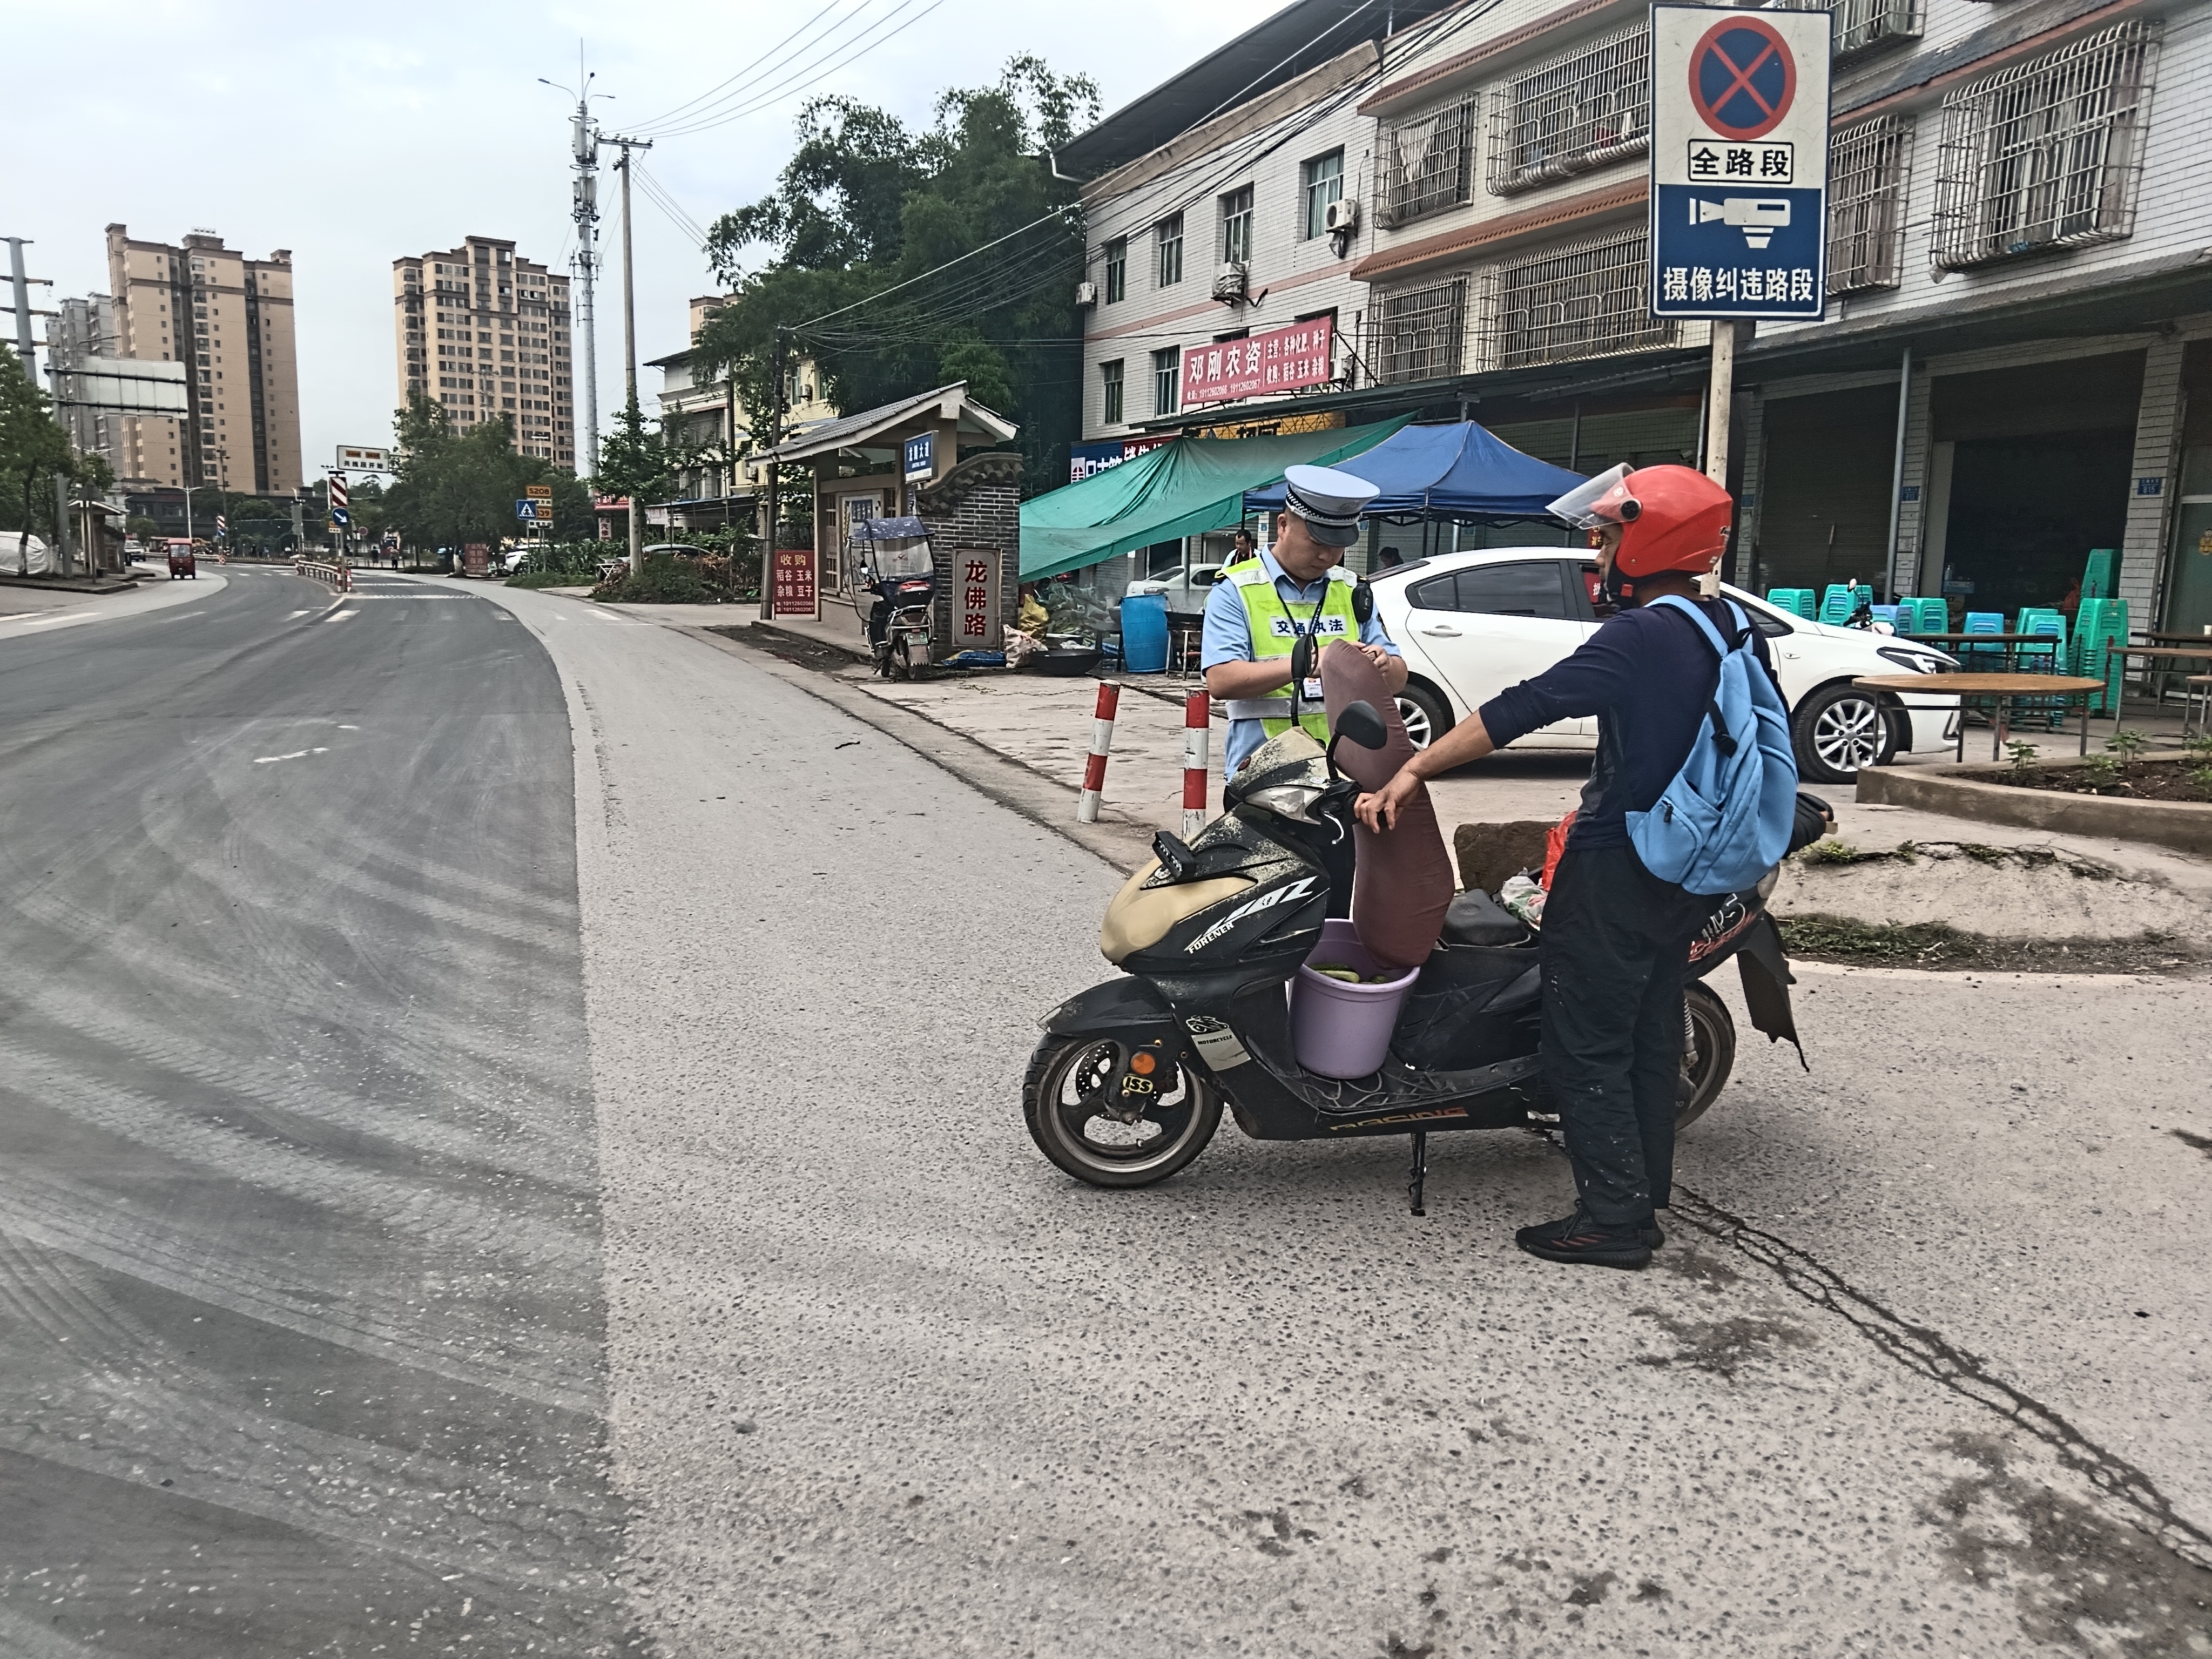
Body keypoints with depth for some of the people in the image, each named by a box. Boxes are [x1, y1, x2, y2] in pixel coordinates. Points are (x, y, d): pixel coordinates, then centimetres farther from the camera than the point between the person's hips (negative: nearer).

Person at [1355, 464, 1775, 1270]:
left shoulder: (1640, 637, -19)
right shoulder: (1738, 632, 7)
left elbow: (1524, 708, -26)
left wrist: (1411, 771, -26)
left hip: (1615, 869, -9)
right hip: (1689, 870, 9)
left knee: (1588, 1045, 0)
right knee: (1651, 1035, 16)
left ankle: (1613, 1216, 4)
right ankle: (1645, 1200, 25)